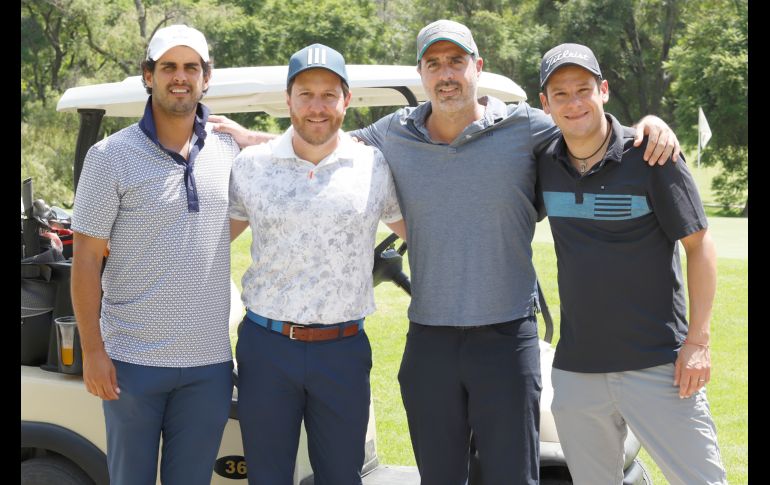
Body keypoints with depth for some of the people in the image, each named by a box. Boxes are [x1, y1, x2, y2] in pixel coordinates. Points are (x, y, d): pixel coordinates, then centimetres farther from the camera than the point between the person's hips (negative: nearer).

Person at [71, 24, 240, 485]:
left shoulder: (230, 148, 4)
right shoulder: (111, 155, -5)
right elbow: (87, 258, -5)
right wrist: (92, 350, -9)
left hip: (209, 361, 3)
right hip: (132, 360, -2)